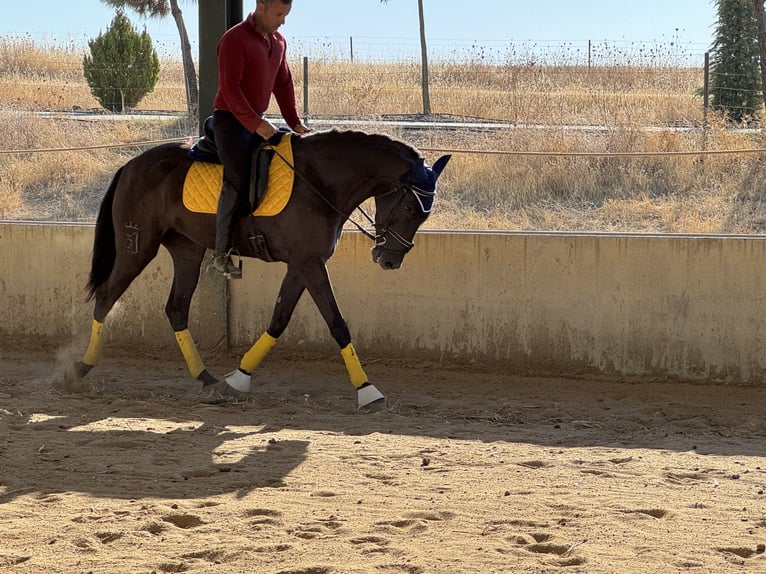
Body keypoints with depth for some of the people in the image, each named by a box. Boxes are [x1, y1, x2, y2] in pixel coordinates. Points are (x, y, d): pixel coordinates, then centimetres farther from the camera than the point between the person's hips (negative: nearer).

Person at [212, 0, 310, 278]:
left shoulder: (278, 42, 10)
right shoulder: (234, 39, -15)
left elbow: (283, 85, 17)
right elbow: (230, 88, -21)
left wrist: (294, 122, 7)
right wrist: (255, 124, -27)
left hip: (258, 122, 8)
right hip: (231, 119, -8)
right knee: (237, 183, -17)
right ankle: (221, 253, -12)